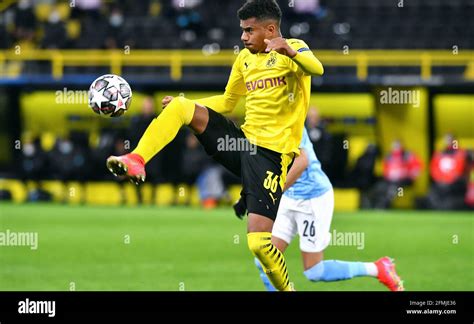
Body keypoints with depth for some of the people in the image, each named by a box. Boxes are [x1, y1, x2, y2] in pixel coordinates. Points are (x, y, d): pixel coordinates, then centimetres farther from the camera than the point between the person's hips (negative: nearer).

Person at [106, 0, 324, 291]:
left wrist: (290, 51, -50)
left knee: (259, 242, -16)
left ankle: (287, 291, 8)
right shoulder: (246, 58, 15)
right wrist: (184, 104, 18)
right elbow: (227, 102, 29)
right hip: (242, 140, 7)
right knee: (180, 106, -10)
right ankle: (137, 161, -19)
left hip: (271, 154, -7)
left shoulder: (292, 50, -7)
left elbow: (316, 69, -30)